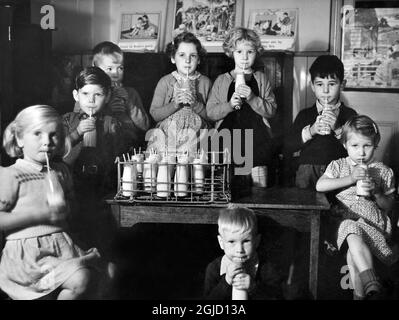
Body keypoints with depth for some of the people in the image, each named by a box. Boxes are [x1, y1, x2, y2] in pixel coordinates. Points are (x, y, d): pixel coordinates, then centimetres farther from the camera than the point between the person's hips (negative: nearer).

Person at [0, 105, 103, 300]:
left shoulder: (60, 171, 12)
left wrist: (65, 209, 0)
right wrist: (38, 214, -19)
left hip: (62, 245, 7)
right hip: (27, 252, -6)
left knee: (90, 275, -12)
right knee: (80, 278, -24)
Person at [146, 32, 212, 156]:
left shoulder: (205, 82, 9)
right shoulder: (165, 81, 8)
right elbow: (154, 114, 1)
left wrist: (195, 104, -12)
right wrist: (174, 105, -13)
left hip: (196, 133, 0)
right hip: (167, 131, 1)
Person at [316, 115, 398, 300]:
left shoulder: (384, 172, 16)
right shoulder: (338, 165, 15)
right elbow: (320, 186, -3)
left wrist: (376, 192, -6)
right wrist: (350, 178, -9)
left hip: (374, 221, 1)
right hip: (347, 219, -1)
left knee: (353, 253, -33)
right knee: (354, 238, -39)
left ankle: (360, 293, -34)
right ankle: (371, 282, -53)